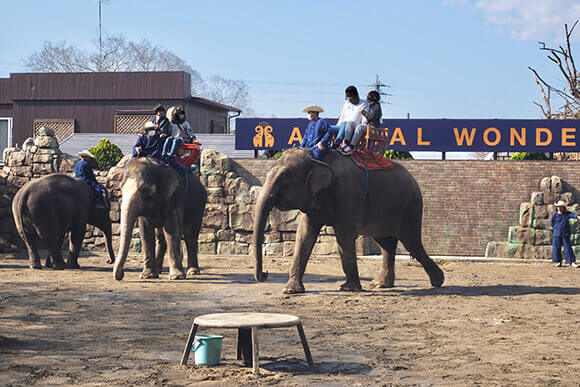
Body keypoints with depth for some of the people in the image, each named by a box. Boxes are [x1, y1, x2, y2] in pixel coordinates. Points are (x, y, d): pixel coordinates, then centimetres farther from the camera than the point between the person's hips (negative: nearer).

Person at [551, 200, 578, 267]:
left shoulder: (567, 213, 3)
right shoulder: (554, 216, 2)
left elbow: (572, 215, -18)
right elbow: (551, 224, 14)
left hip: (565, 235, 0)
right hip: (557, 234, 0)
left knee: (568, 247, -3)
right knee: (556, 248, -1)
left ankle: (572, 262, 0)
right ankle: (558, 262, 10)